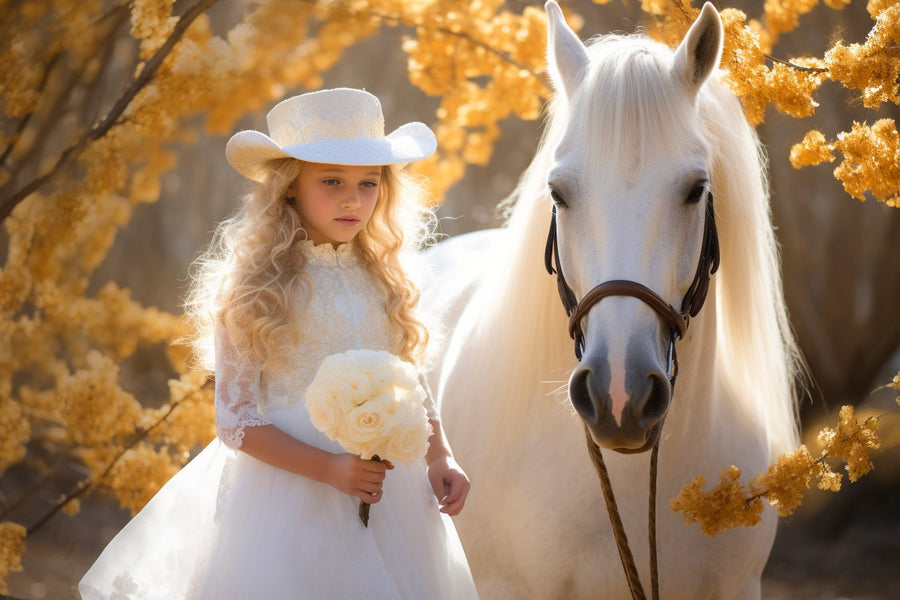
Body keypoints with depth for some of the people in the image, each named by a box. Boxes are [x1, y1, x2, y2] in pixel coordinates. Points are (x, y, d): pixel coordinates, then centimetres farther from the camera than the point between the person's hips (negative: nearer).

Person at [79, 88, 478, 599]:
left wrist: (441, 458, -5)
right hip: (289, 492, -4)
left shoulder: (385, 283, 6)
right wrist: (329, 469, -20)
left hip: (390, 491, 4)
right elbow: (236, 423, -10)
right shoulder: (255, 292, -8)